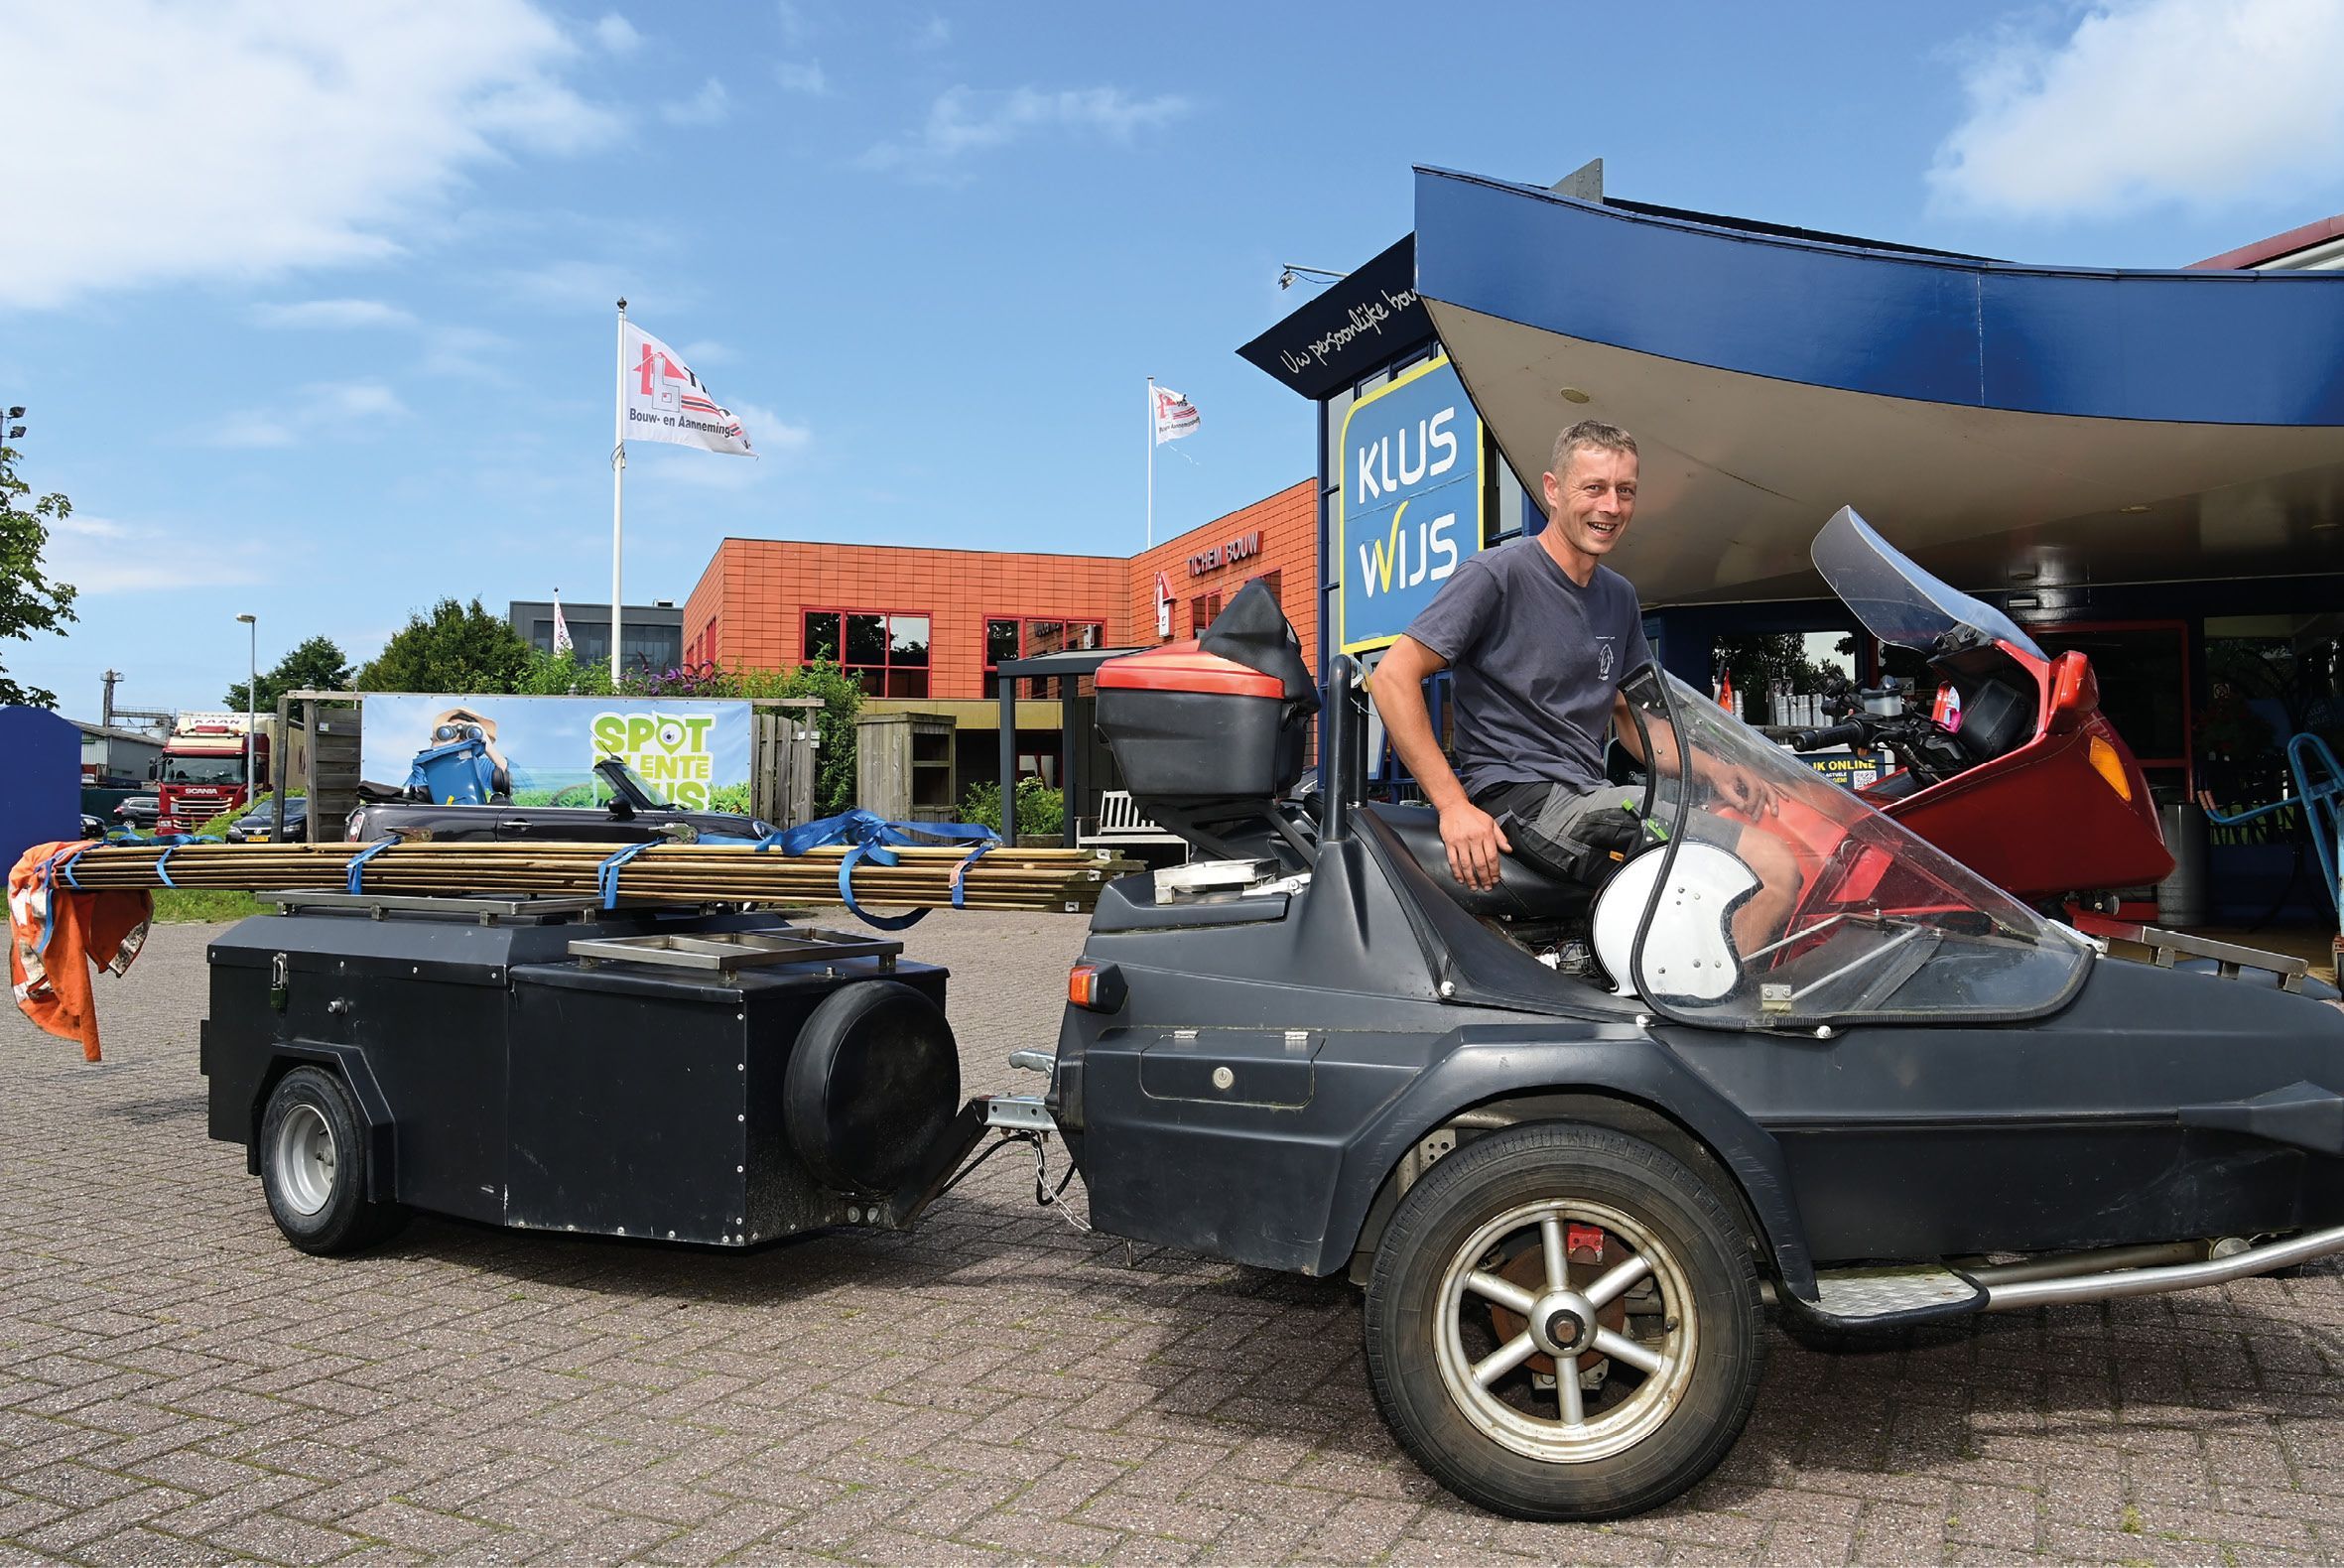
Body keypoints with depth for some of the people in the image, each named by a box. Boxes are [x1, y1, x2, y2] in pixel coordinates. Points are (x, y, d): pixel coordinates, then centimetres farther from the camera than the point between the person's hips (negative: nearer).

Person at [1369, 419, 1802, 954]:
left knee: (1779, 867, -4)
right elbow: (1393, 677, -14)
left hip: (1589, 791, 8)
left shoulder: (1619, 597, 18)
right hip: (1518, 789, -8)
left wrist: (1713, 769, 4)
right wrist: (1453, 805, -21)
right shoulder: (1499, 573, -7)